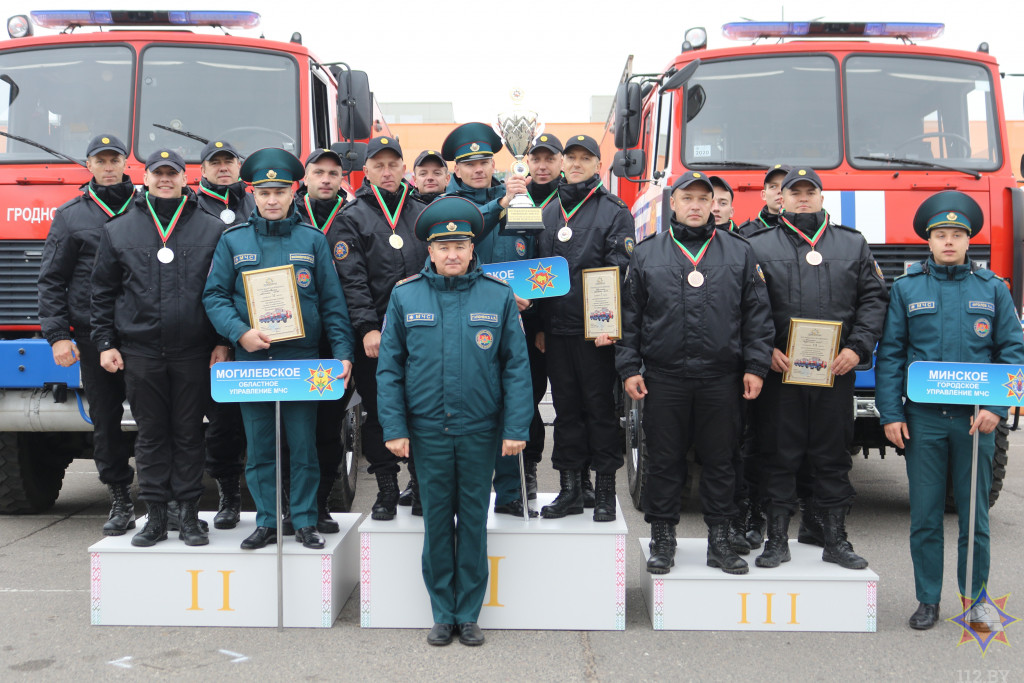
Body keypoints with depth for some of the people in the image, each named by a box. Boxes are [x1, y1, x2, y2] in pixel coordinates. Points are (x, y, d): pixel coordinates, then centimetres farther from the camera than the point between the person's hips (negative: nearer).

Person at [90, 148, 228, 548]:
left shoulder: (211, 229, 6)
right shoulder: (119, 231, 10)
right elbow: (103, 293, 11)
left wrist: (223, 342, 0)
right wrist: (105, 343, 5)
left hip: (193, 352, -1)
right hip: (140, 353, 1)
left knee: (189, 434, 4)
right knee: (151, 435, 6)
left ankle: (190, 515, 12)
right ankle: (156, 516, 13)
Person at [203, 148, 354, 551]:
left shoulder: (313, 240, 6)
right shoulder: (232, 241, 7)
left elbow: (333, 302, 4)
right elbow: (214, 296, 4)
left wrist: (343, 352, -5)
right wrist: (240, 332, -13)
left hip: (302, 359, -1)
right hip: (251, 359, 1)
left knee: (303, 446, 3)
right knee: (258, 449, 7)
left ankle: (305, 521, 15)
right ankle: (267, 522, 18)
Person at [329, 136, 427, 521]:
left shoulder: (422, 214, 13)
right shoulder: (351, 219, 2)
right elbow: (351, 280, -6)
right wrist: (367, 328, -15)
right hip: (375, 334, -2)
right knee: (378, 412, 4)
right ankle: (386, 489, 15)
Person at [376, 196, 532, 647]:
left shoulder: (498, 296, -1)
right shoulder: (405, 296, 0)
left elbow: (516, 367, -1)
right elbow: (389, 368, 2)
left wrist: (516, 428, -6)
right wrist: (394, 428, -4)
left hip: (480, 430, 0)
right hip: (427, 430, 0)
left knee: (474, 520, 9)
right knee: (436, 521, 9)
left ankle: (469, 614, 22)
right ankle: (443, 614, 22)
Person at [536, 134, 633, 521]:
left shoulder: (614, 211, -1)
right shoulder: (549, 212, 15)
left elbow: (620, 272, -9)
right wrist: (539, 325, 12)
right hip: (556, 329, 5)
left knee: (600, 406, 1)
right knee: (565, 407, 10)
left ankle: (605, 491, 10)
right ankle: (569, 489, 17)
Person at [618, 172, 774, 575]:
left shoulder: (739, 253, 9)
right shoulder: (647, 254, 8)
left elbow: (757, 315, 7)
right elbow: (629, 316, 8)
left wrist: (755, 366, 0)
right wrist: (629, 368, 1)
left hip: (722, 379, 0)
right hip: (664, 378, 0)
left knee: (720, 460, 7)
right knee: (664, 461, 5)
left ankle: (719, 540, 18)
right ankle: (662, 538, 17)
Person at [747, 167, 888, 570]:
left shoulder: (853, 245, 14)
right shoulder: (757, 246, 6)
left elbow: (873, 299, 8)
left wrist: (857, 348, -4)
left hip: (836, 372, 2)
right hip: (779, 371, -2)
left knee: (833, 457, 8)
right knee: (779, 456, 3)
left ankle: (836, 540, 19)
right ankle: (777, 539, 14)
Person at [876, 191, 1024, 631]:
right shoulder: (906, 288, 6)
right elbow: (890, 354, 4)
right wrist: (891, 414, -4)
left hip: (975, 418, 0)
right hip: (923, 418, 0)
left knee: (975, 515, 6)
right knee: (925, 516, 4)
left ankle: (976, 599, 20)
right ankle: (928, 600, 16)